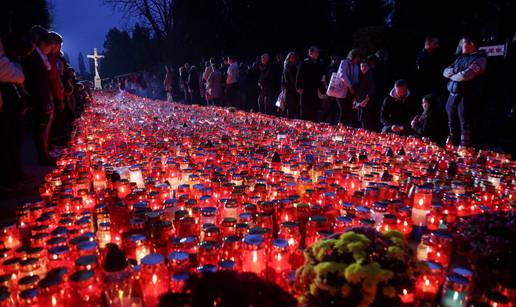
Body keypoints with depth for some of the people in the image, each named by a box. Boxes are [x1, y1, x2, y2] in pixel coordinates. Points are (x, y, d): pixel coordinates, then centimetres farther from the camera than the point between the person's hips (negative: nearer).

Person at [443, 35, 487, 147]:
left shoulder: (480, 59, -6)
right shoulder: (461, 57, 19)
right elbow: (446, 72, 12)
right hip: (452, 96, 8)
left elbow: (466, 75, -20)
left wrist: (452, 75, -2)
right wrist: (456, 72, -8)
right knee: (452, 126, 13)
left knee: (465, 127, -4)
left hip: (466, 97, -8)